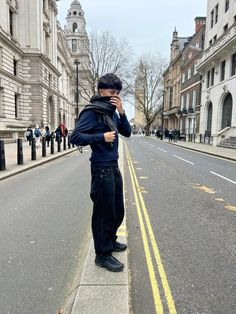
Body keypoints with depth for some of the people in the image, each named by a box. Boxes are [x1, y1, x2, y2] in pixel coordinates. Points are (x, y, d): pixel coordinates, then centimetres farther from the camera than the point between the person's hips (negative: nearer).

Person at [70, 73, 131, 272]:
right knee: (104, 212, 2)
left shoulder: (112, 111, 12)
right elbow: (75, 137, -16)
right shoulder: (92, 111, -11)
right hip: (101, 168, -8)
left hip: (114, 167, 8)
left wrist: (122, 112, -6)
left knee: (118, 210, 18)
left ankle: (110, 240, 40)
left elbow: (127, 132, 7)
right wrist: (101, 137, -24)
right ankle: (103, 254, 19)